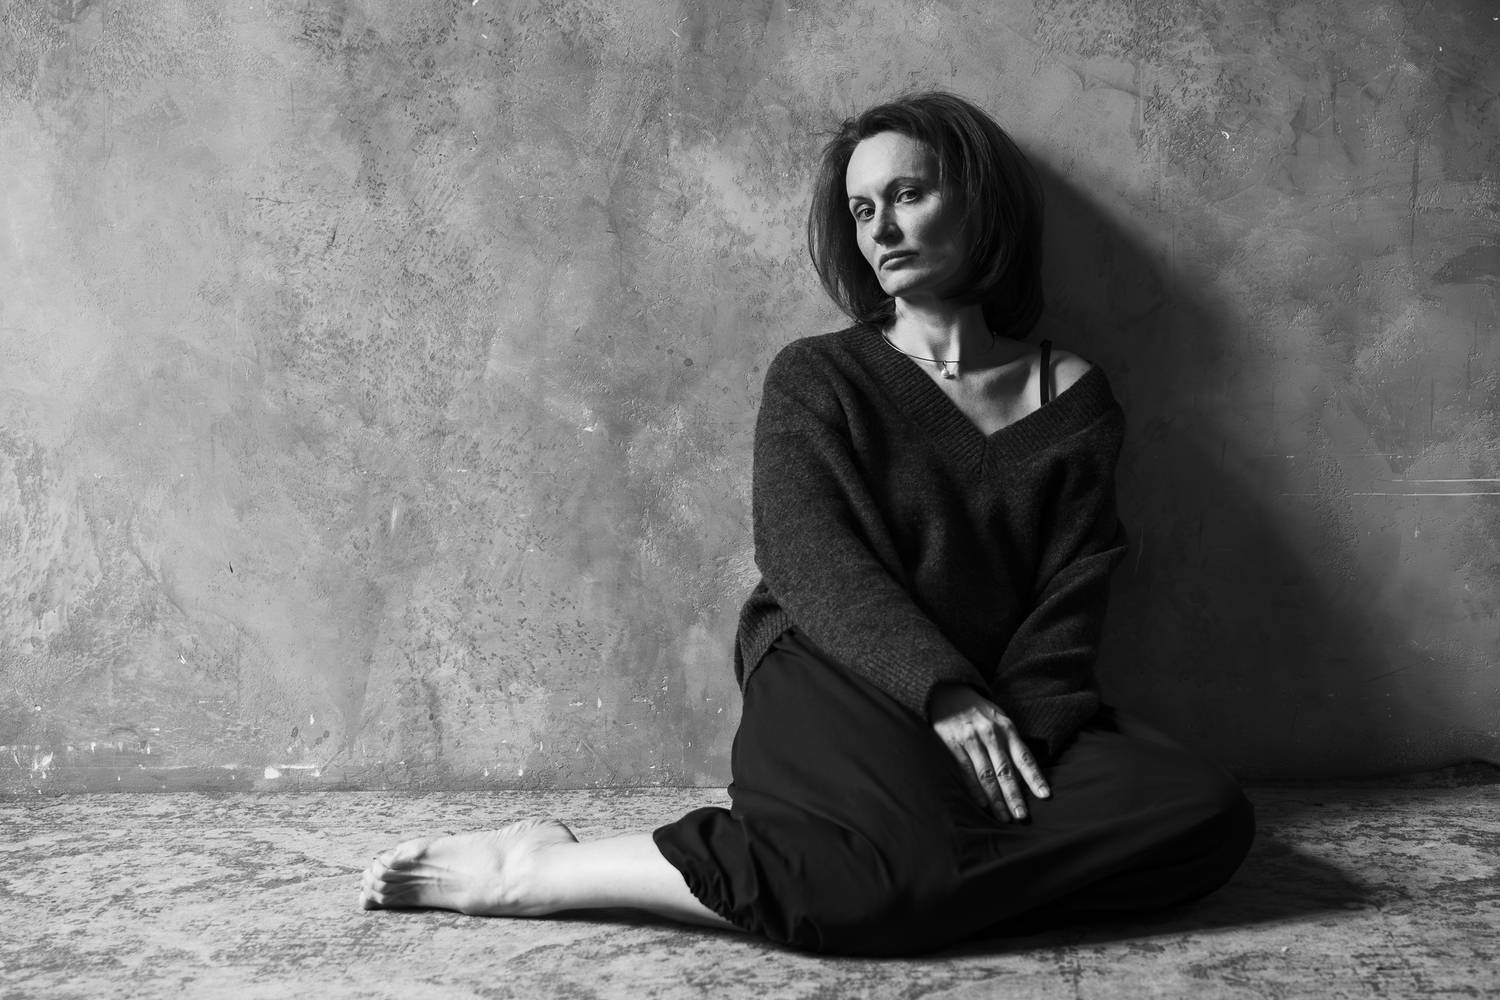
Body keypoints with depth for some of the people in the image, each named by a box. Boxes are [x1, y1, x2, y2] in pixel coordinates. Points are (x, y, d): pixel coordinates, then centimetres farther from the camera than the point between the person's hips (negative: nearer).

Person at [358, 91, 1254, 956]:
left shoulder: (1072, 400, 13)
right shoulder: (817, 377, 8)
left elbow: (1069, 603, 4)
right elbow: (811, 560, -7)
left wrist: (1022, 730, -16)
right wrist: (945, 694, -23)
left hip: (1008, 705, 4)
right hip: (835, 684, -3)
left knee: (1210, 813, -25)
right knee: (914, 855, -36)